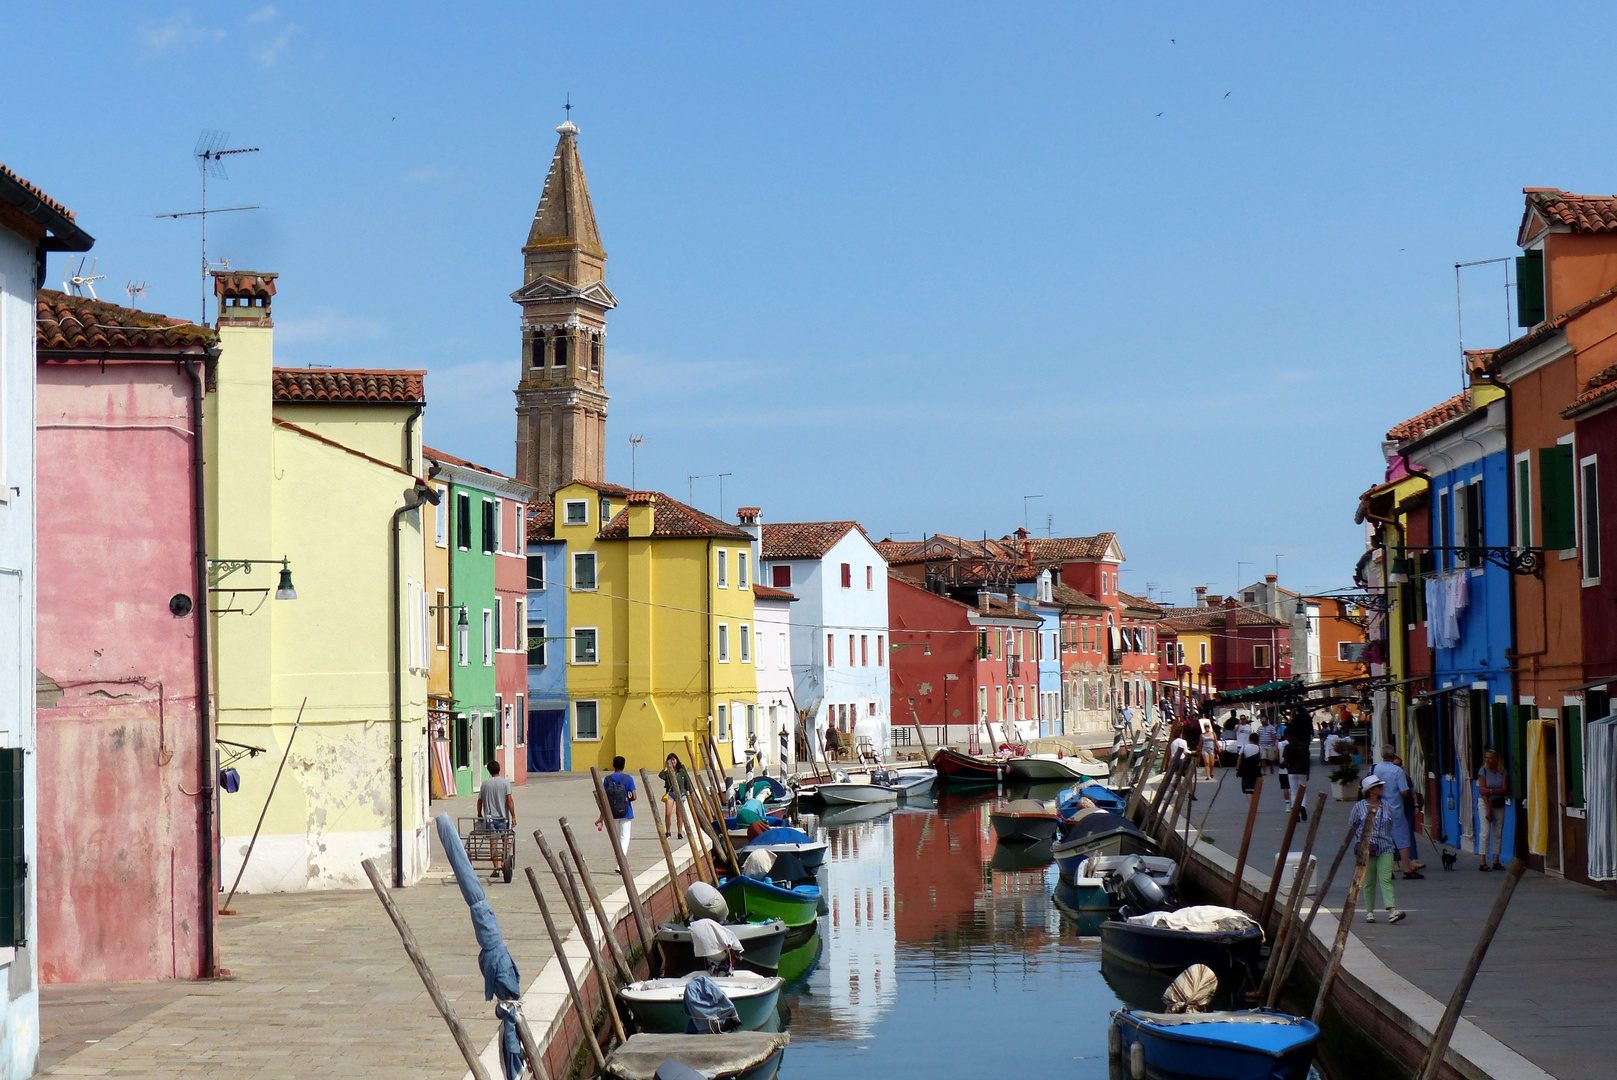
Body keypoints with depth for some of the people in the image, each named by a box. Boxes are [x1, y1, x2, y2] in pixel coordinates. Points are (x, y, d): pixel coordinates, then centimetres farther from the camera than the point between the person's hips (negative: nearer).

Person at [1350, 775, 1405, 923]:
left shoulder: (1386, 806, 8)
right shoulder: (1360, 806, 0)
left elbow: (1392, 824, 18)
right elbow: (1352, 826, 7)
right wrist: (1361, 839, -2)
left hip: (1385, 848, 1)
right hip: (1366, 849, -1)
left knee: (1385, 879, -10)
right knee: (1368, 881, 4)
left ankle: (1392, 911, -20)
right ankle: (1369, 911, 14)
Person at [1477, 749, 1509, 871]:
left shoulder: (1502, 772, 4)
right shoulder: (1483, 771, -2)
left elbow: (1505, 790, -5)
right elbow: (1482, 790, -9)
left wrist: (1490, 791, -18)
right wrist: (1489, 808, -14)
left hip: (1499, 804, 3)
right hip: (1485, 803, -3)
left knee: (1498, 833, 2)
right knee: (1486, 832, -8)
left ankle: (1496, 861, 7)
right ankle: (1483, 862, -9)